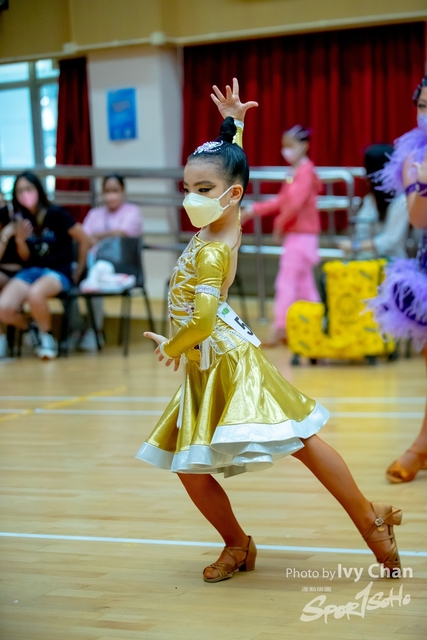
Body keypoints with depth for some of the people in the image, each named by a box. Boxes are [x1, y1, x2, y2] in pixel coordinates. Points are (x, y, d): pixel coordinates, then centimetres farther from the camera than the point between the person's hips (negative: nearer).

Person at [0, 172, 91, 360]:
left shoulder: (56, 214, -7)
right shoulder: (20, 219, 6)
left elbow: (84, 240, 1)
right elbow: (25, 257, 13)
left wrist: (79, 271, 8)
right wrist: (20, 240, -8)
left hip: (58, 271, -4)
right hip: (30, 271, 4)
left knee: (35, 294, -40)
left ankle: (47, 336, -9)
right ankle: (30, 329, 11)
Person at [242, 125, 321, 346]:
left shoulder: (305, 171, -15)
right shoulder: (294, 172, 15)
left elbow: (295, 203, -23)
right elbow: (281, 201, 17)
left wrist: (280, 223, -11)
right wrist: (255, 209, 11)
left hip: (301, 235, -10)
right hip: (295, 235, 10)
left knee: (286, 282, -9)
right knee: (304, 284, 12)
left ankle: (280, 328, -8)